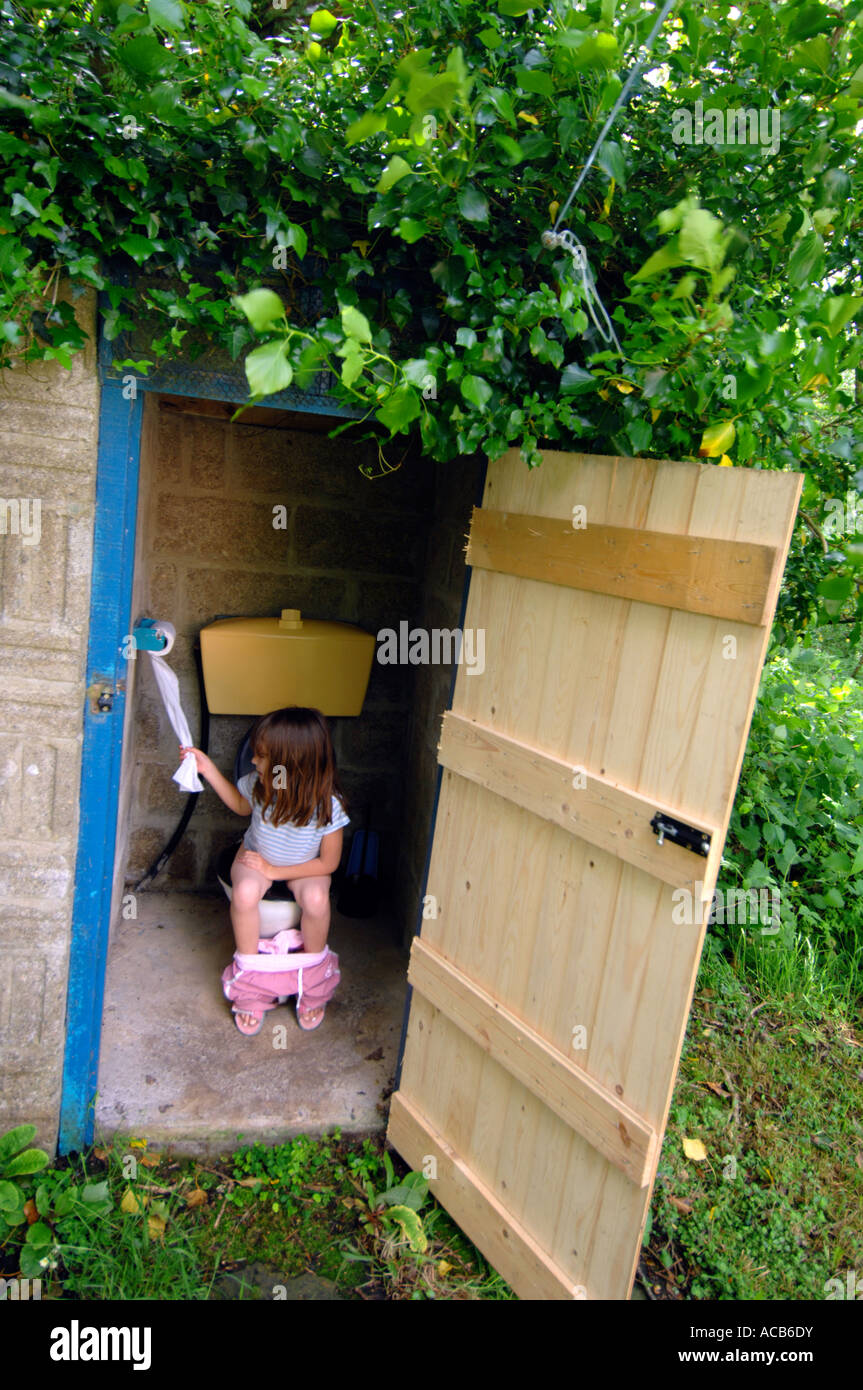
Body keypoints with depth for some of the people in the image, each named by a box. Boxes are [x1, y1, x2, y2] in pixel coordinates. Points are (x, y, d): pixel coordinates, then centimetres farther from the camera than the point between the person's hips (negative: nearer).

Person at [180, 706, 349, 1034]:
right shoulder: (259, 784, -21)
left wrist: (274, 871, -21)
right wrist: (209, 770, -6)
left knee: (316, 899, -33)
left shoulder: (327, 805, -30)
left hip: (305, 867, -2)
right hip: (256, 856, 2)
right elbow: (241, 804, 6)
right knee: (244, 892, -31)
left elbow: (328, 863, -19)